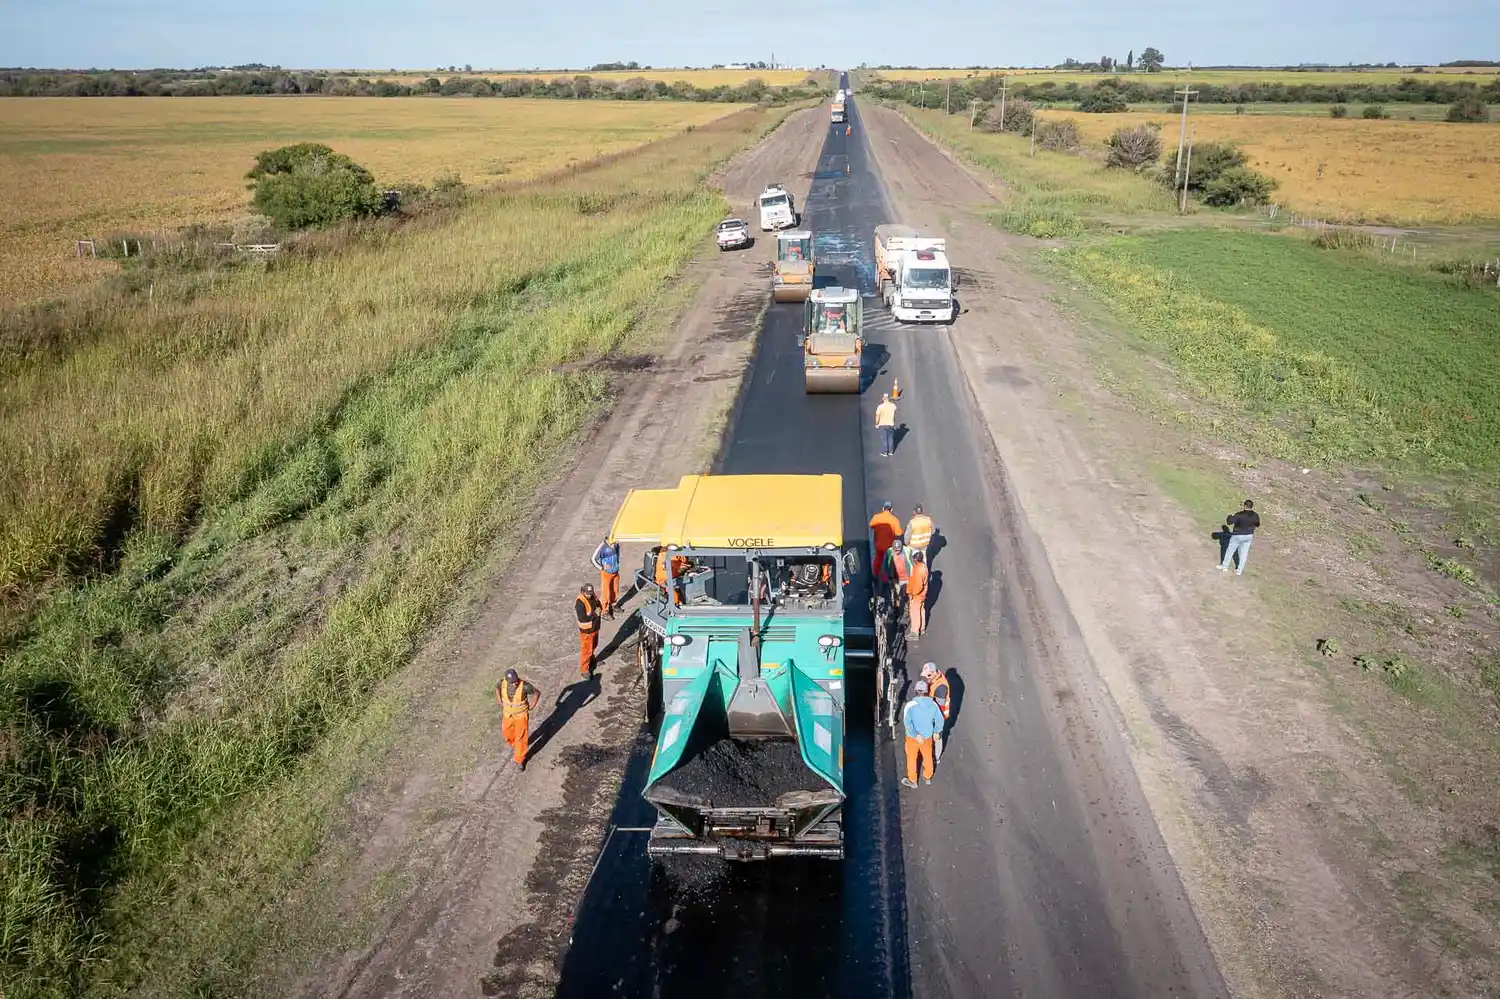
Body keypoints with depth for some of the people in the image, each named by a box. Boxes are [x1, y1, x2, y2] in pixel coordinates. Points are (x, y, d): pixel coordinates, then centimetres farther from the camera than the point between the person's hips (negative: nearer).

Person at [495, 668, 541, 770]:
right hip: (508, 715, 4)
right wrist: (500, 703, 3)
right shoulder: (502, 683, -23)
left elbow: (537, 693, -16)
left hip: (521, 716, -4)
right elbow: (497, 688, 3)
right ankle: (514, 745, 57)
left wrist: (530, 708, -9)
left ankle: (520, 759, 33)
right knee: (507, 735, 23)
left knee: (520, 738, 9)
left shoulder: (524, 685, -34)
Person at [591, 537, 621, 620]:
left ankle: (613, 605, 44)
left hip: (615, 572, 5)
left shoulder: (616, 543, -11)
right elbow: (593, 559, -19)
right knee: (606, 592, 7)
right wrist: (601, 567, -24)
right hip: (606, 573, -5)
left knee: (615, 590, 21)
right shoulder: (602, 547, -28)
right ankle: (605, 611, 22)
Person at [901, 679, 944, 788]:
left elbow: (907, 722, -33)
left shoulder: (910, 705, -25)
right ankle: (927, 778, 46)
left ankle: (912, 781, 36)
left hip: (913, 737, -3)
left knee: (912, 758, 19)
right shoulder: (933, 704, -13)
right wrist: (936, 731, 8)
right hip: (927, 737, 3)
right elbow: (940, 720, -8)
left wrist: (915, 735, -26)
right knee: (927, 757, 26)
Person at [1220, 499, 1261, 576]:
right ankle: (1239, 570, 22)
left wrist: (1230, 516, -4)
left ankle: (1224, 566, 28)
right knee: (1244, 553, 14)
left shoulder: (1239, 514, -25)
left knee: (1230, 551, 15)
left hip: (1238, 536, -4)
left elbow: (1229, 522, -24)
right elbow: (1257, 524, 7)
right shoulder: (1255, 515, -11)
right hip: (1249, 536, 4)